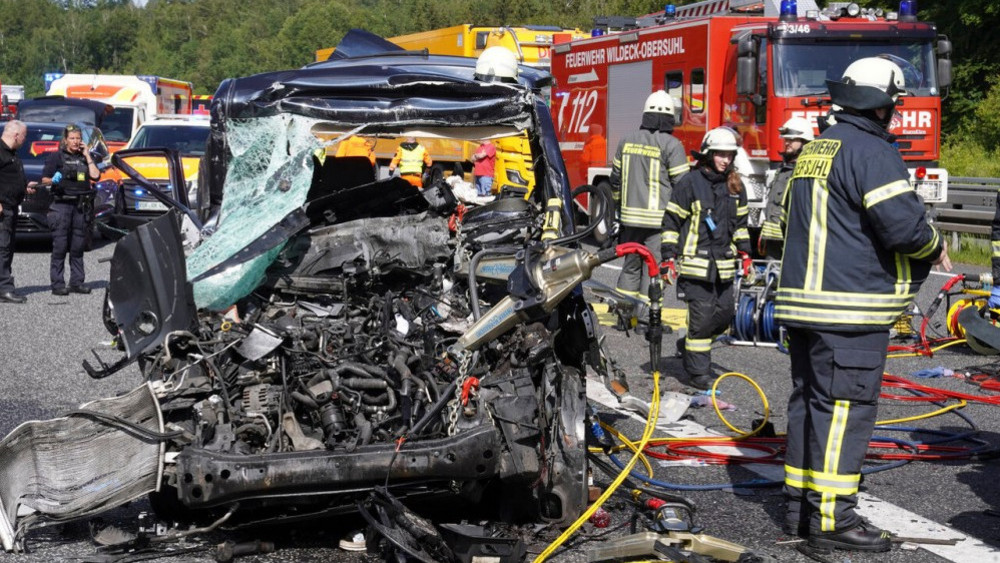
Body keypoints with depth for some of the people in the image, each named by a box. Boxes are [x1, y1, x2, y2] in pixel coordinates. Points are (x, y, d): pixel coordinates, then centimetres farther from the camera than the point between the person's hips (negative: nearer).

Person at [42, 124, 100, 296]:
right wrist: (53, 180, -19)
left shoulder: (85, 157, 16)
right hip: (62, 204, -4)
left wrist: (87, 155, 2)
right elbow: (44, 179, 2)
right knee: (60, 246, -7)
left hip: (82, 206, 4)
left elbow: (95, 175, 3)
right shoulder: (56, 157, 5)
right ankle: (57, 283, -6)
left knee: (78, 247, 6)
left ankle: (77, 282, 12)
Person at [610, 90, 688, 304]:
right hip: (659, 219, -5)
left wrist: (620, 206, 25)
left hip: (630, 216, 5)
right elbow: (682, 185, -10)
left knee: (631, 266, 16)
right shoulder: (671, 145, -9)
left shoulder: (627, 141, 7)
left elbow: (616, 179, 14)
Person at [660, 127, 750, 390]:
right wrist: (668, 257, -8)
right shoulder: (690, 183, -6)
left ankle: (689, 345, 31)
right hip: (696, 261, -6)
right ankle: (699, 372, 1)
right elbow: (672, 221, -4)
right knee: (701, 315, -7)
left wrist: (745, 254, 17)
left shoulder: (735, 186, 12)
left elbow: (740, 223, 23)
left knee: (725, 313, 6)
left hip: (723, 264, 6)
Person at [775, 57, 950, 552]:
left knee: (809, 400, 13)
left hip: (802, 300, 9)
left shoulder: (815, 150, 16)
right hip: (850, 308, -9)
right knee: (843, 406, -6)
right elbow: (903, 222, -21)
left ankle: (800, 504, 20)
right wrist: (935, 249, 0)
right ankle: (831, 518, -4)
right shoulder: (871, 152, -13)